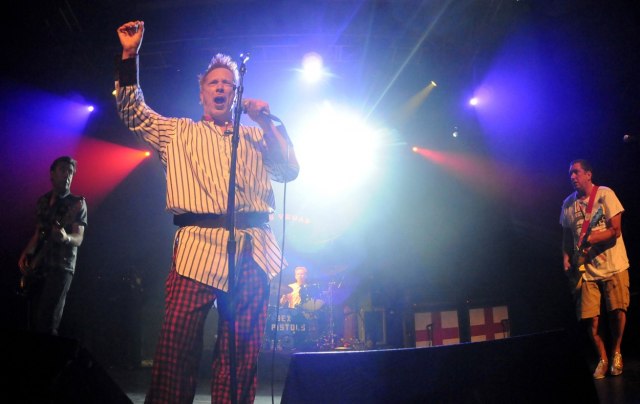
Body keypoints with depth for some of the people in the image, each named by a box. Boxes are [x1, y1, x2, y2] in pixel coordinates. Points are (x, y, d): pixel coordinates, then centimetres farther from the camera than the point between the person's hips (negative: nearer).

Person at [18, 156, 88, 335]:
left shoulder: (77, 203, -2)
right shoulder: (42, 201, 14)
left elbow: (78, 238, -10)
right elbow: (38, 233, 21)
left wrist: (65, 238, -33)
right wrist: (26, 254, 4)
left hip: (60, 267, -5)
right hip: (36, 267, 5)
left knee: (46, 323, -15)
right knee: (33, 321, 4)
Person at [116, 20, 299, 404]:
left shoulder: (255, 137, 24)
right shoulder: (178, 132, 21)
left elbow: (290, 170, 12)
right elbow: (133, 111, 12)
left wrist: (267, 121, 5)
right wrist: (130, 53, 5)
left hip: (253, 249, 2)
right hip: (198, 244, -1)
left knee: (241, 352, 0)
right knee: (176, 341, -15)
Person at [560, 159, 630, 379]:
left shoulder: (605, 194, -7)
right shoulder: (568, 203, 6)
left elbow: (615, 231, -12)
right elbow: (567, 236, 13)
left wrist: (589, 239, -24)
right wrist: (566, 260, 0)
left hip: (613, 265, -3)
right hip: (586, 269, 3)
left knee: (617, 311, -4)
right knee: (590, 319, -3)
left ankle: (616, 353, 23)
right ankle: (602, 359, 19)